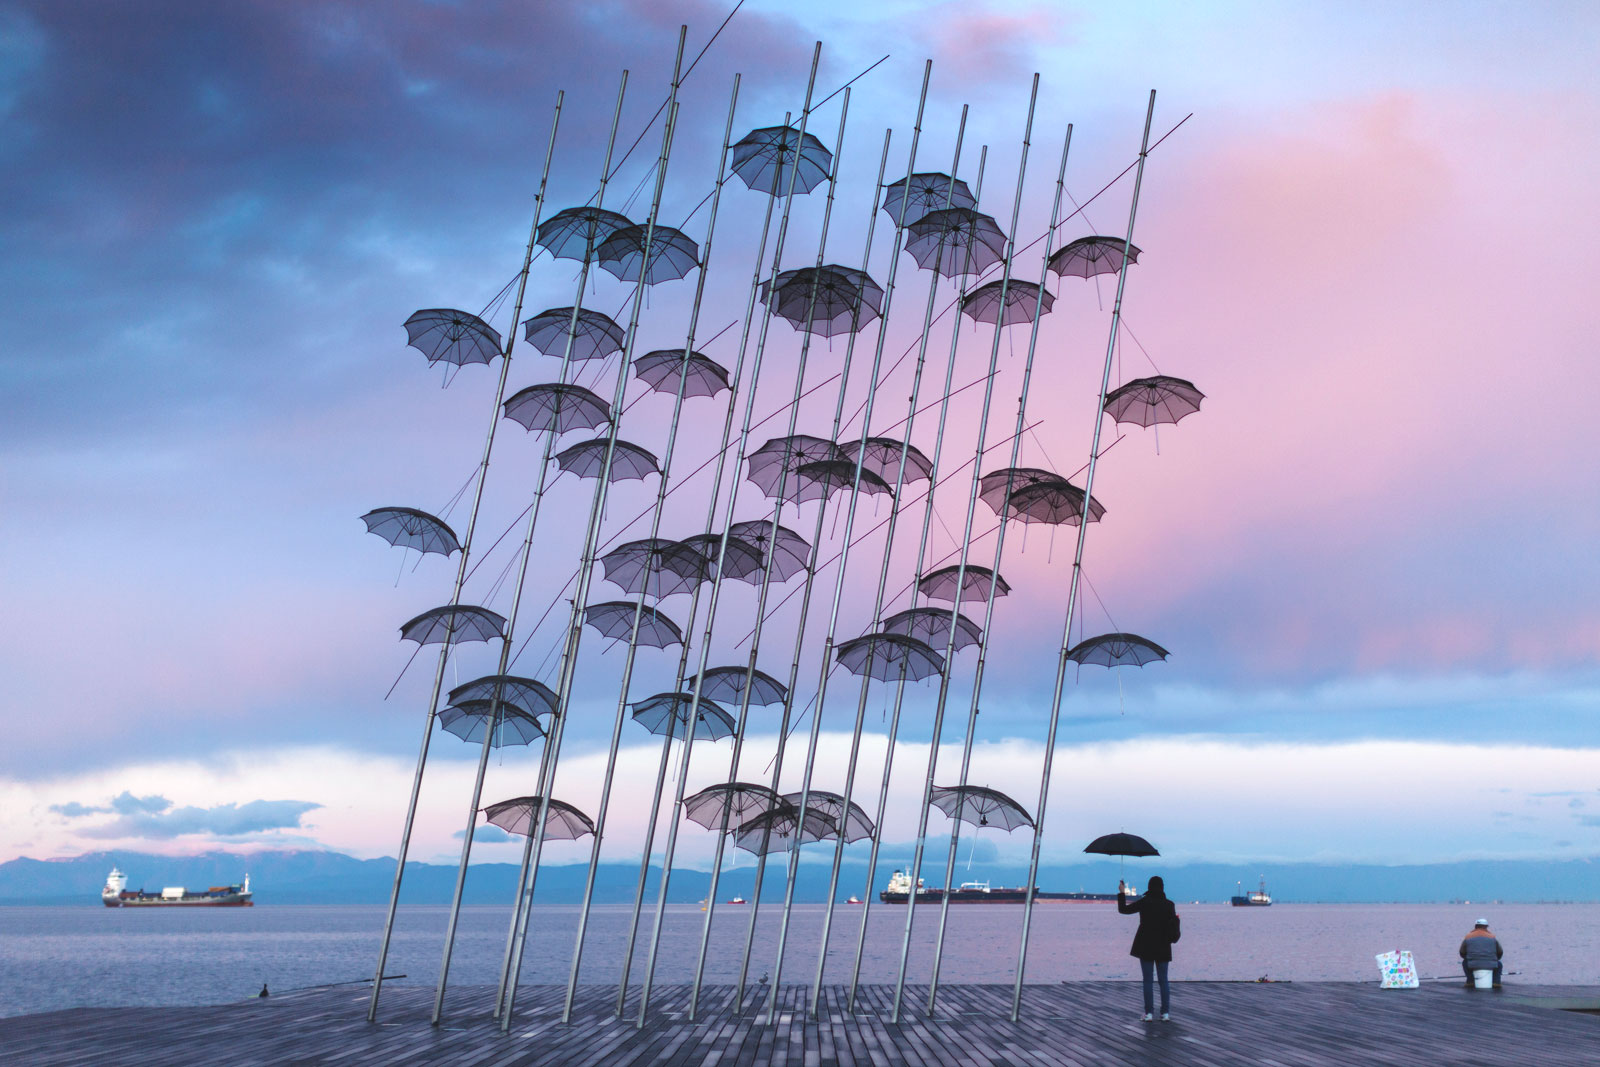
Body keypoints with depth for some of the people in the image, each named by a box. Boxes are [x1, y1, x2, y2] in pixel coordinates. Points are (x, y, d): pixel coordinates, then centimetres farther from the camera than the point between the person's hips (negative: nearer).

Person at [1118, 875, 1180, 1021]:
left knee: (1147, 980, 3)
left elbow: (1123, 909, -4)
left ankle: (1149, 1013, 0)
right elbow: (1173, 925, 0)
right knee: (1163, 980, 10)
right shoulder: (1169, 905, -3)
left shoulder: (1144, 902, -10)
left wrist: (1122, 893, 8)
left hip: (1146, 947, -2)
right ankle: (1165, 1013, 7)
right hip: (1163, 948, 2)